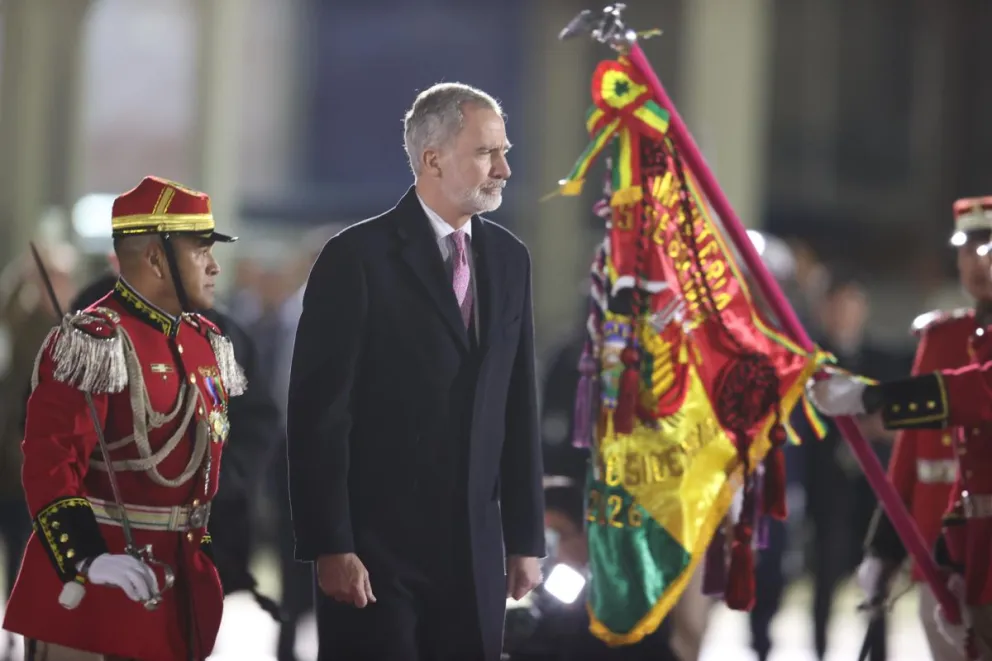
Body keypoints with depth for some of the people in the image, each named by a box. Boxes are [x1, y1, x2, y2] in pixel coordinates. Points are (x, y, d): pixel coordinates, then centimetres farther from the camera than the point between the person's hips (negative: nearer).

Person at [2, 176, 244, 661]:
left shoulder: (207, 344, 13)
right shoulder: (93, 344, -13)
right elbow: (50, 467, -20)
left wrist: (204, 558, 21)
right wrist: (90, 559, -30)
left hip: (177, 586, 8)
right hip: (90, 586, -8)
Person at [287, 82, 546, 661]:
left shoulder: (509, 259, 10)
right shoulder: (358, 258, -8)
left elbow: (519, 409, 13)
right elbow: (319, 412, -10)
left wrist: (526, 537, 10)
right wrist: (330, 547, -14)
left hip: (475, 553, 5)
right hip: (377, 551, -5)